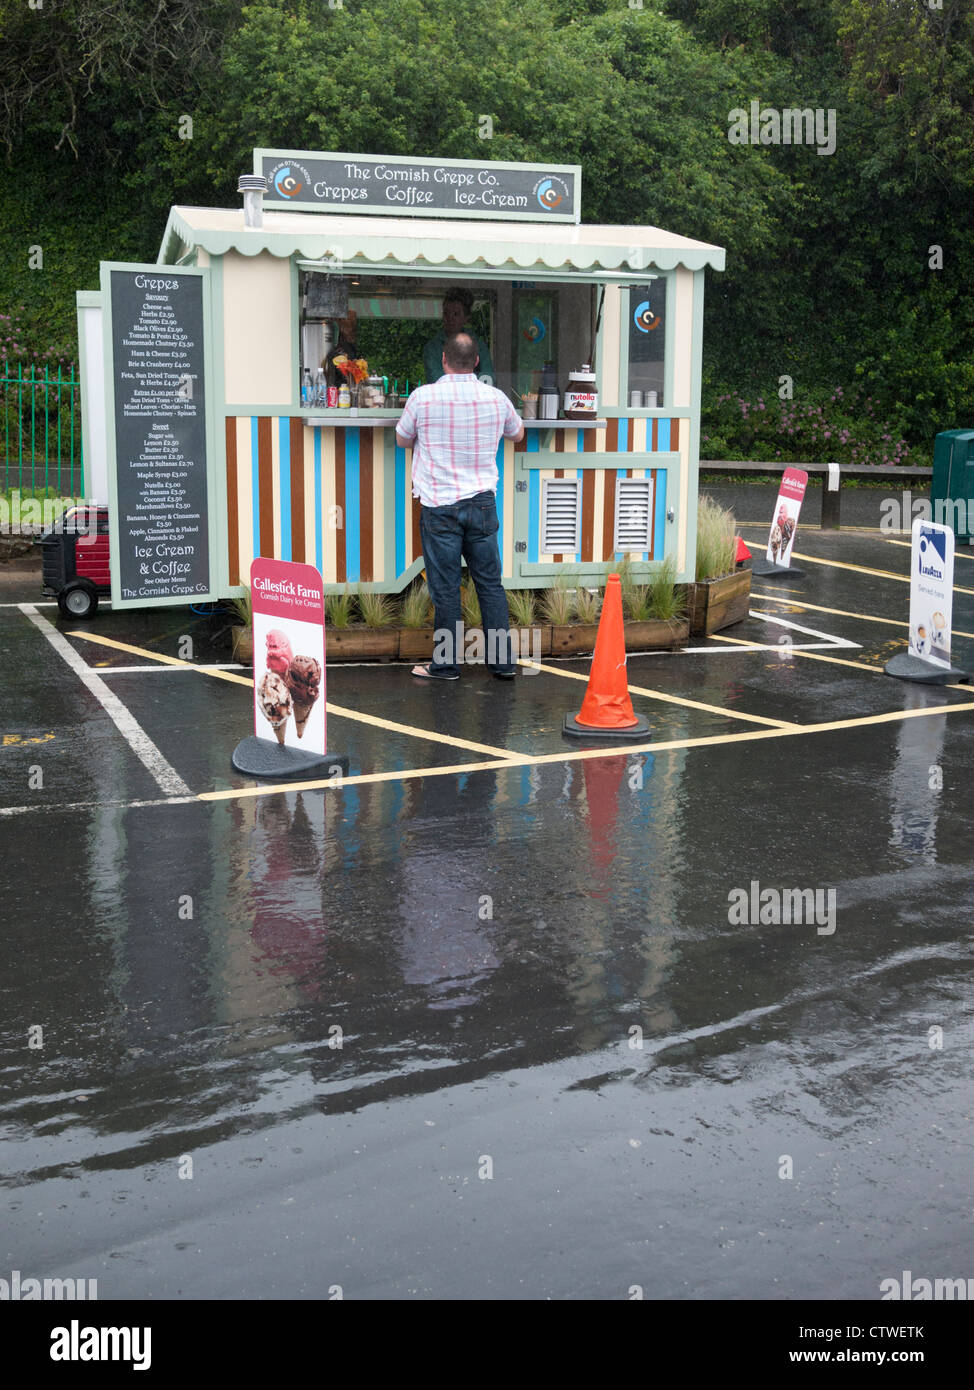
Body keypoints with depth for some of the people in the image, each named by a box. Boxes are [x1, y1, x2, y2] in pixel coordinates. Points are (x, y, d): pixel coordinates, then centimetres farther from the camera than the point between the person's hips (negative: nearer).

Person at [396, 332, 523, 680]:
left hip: (439, 504, -3)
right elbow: (518, 435, 20)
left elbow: (403, 440, 8)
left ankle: (446, 664, 11)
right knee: (490, 583, 10)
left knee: (445, 587, 3)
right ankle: (503, 662, 13)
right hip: (482, 502, 3)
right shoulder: (496, 397, 1)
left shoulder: (423, 397, -8)